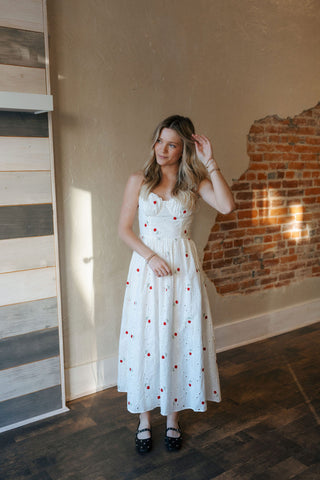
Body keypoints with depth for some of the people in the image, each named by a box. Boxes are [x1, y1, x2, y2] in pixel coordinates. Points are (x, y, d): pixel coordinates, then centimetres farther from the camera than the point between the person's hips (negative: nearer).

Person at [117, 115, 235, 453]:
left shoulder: (195, 182, 3)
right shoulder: (138, 181, 3)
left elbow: (227, 206, -15)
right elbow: (124, 228, 1)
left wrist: (210, 162, -14)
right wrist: (150, 256, -13)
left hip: (183, 268, 0)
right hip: (146, 267, 0)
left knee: (181, 339, 6)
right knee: (145, 339, 5)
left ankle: (172, 416, 26)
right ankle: (144, 418, 24)